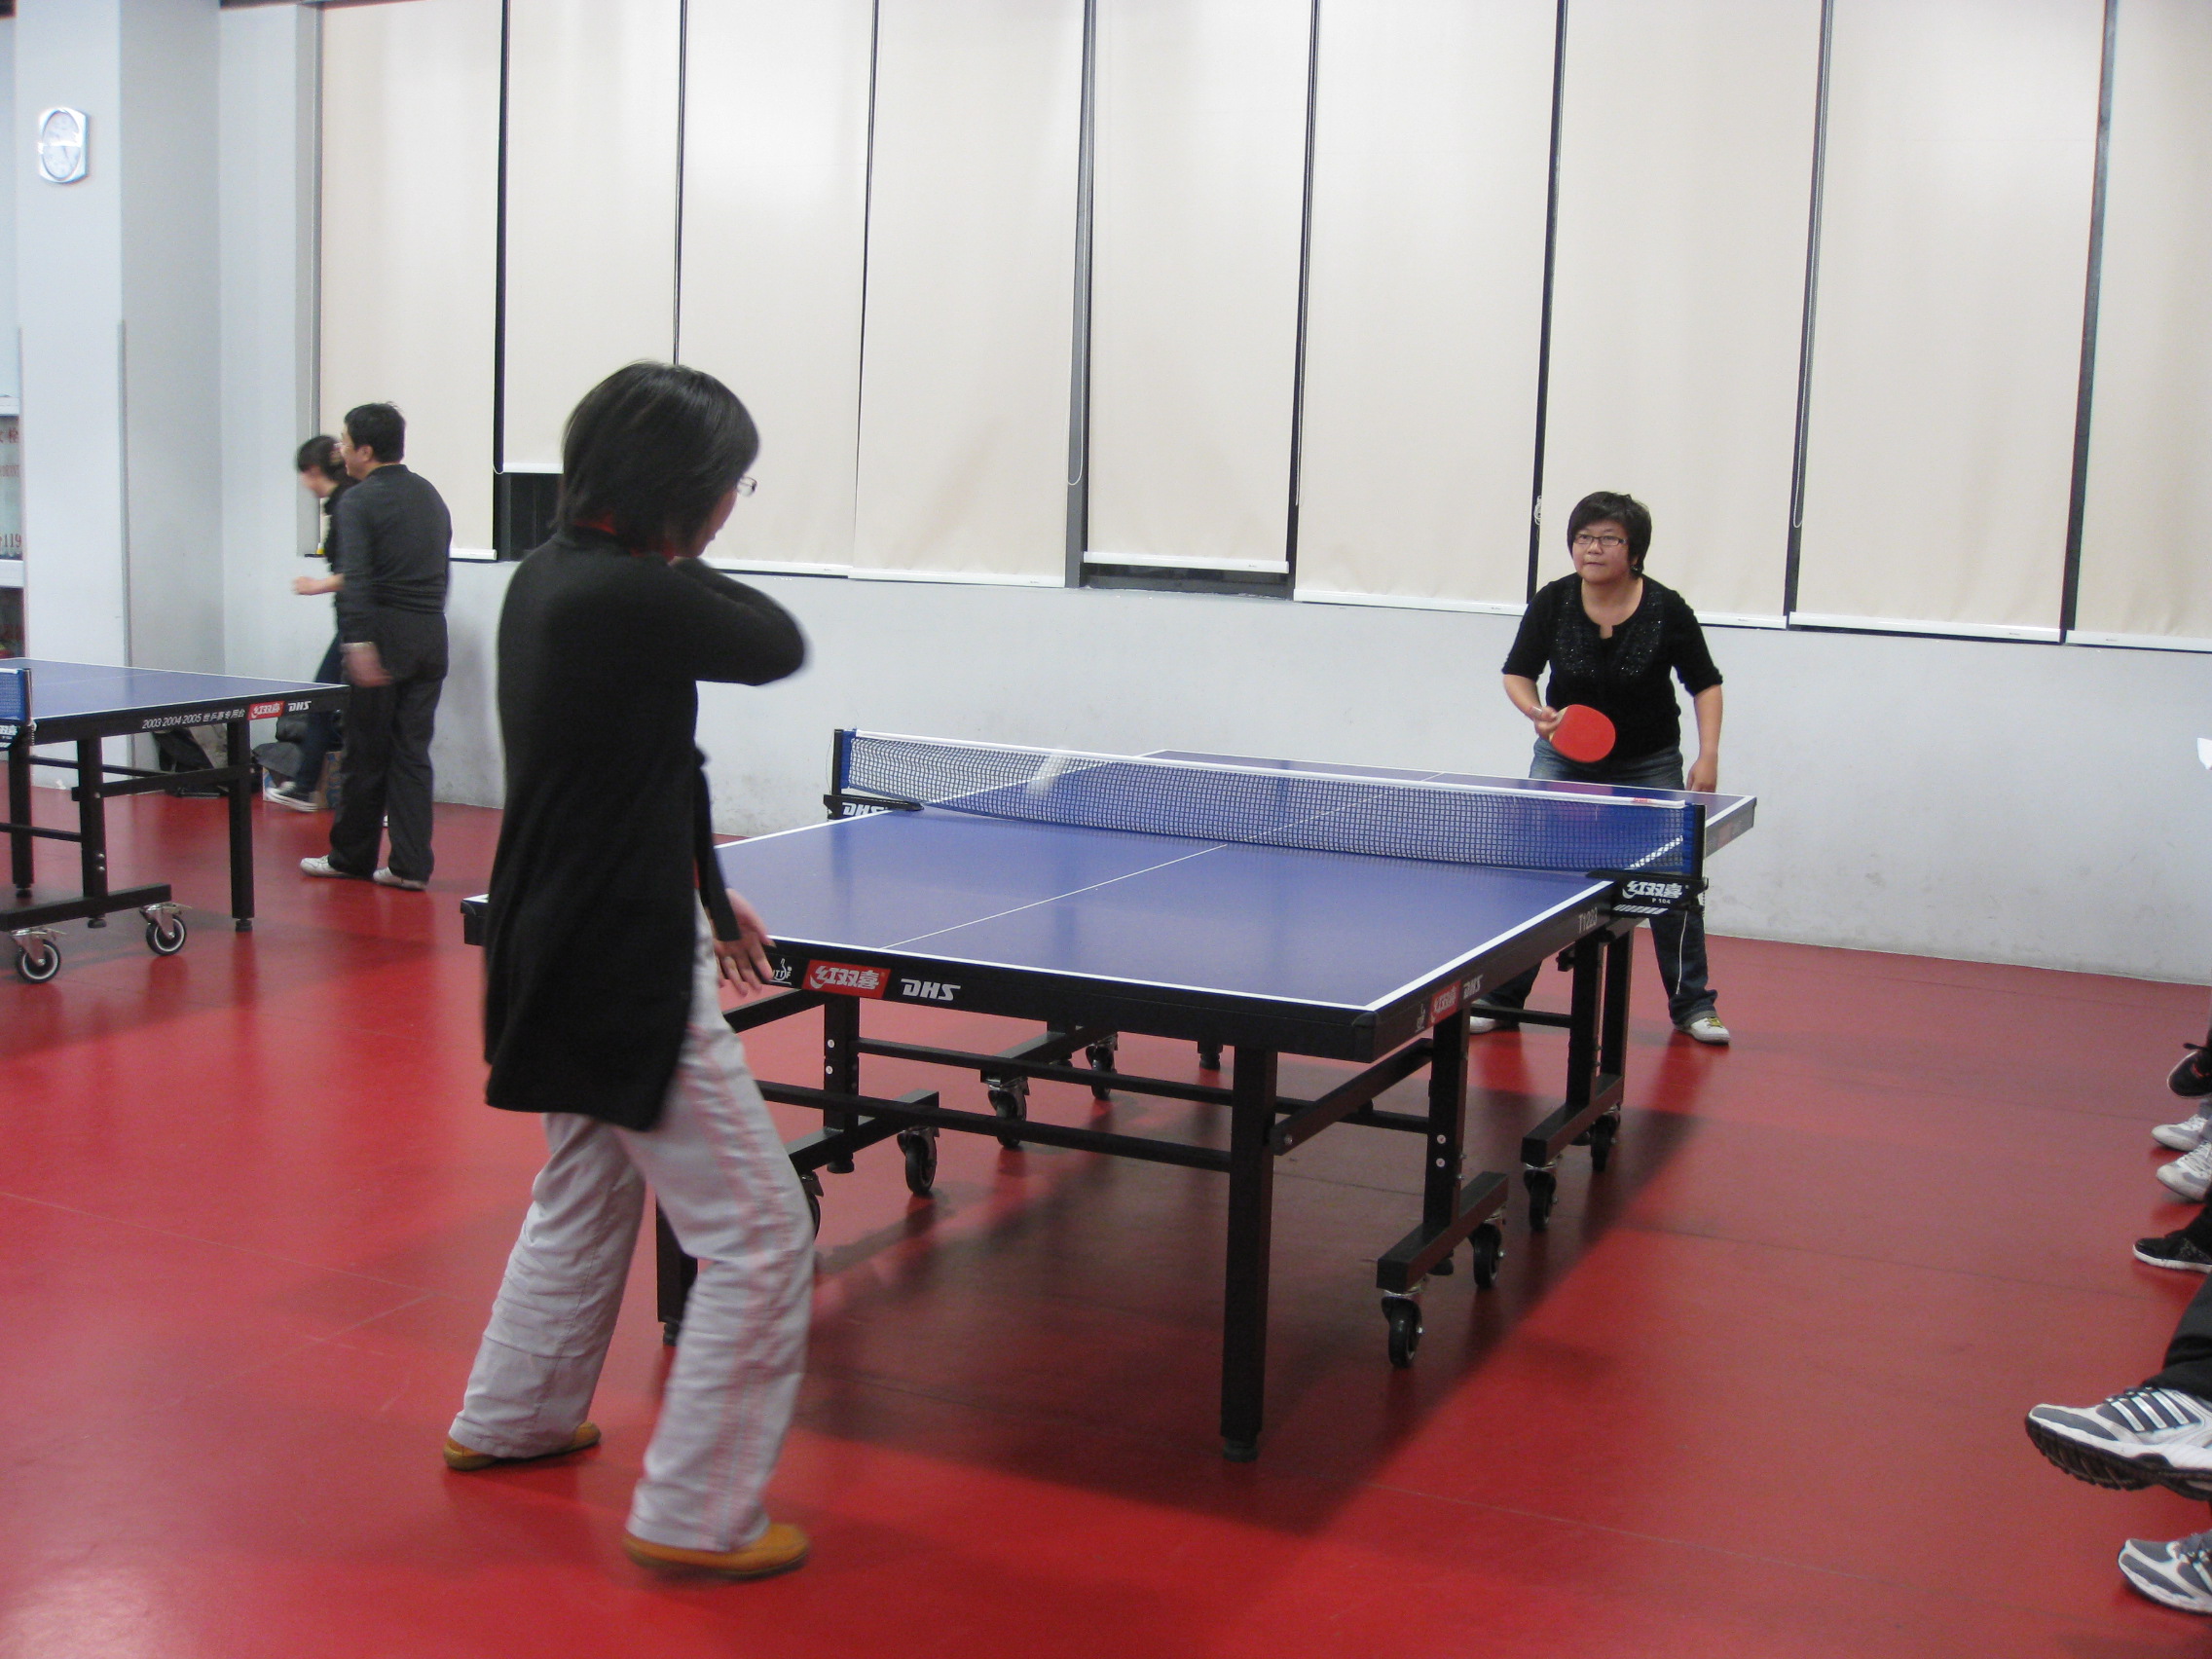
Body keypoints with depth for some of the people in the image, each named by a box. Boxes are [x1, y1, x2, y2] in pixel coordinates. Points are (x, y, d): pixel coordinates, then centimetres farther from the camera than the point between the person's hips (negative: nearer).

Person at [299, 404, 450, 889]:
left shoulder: (358, 502, -8)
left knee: (367, 753, 5)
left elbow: (356, 579, -20)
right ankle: (411, 864, 2)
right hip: (431, 637, 6)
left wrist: (359, 643, -27)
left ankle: (351, 857, 17)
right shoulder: (430, 495, 14)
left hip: (385, 636, -6)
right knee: (413, 753, 6)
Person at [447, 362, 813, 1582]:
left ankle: (510, 1419, 46)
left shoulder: (548, 577, 6)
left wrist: (704, 894, 15)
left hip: (569, 955, 10)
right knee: (760, 1238, 0)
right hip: (626, 974, -10)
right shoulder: (632, 598, -24)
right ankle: (694, 1516, 9)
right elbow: (779, 646, -9)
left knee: (584, 1195, 29)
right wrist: (686, 565, 5)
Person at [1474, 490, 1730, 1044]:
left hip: (1650, 764, -1)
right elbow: (1517, 672, -1)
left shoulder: (1667, 611, -15)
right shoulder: (1552, 603, -12)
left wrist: (1708, 756, -14)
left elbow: (1705, 685, -4)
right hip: (1566, 756, 1)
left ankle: (1692, 1004, 17)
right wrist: (1537, 712, -22)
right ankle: (1501, 998, 1)